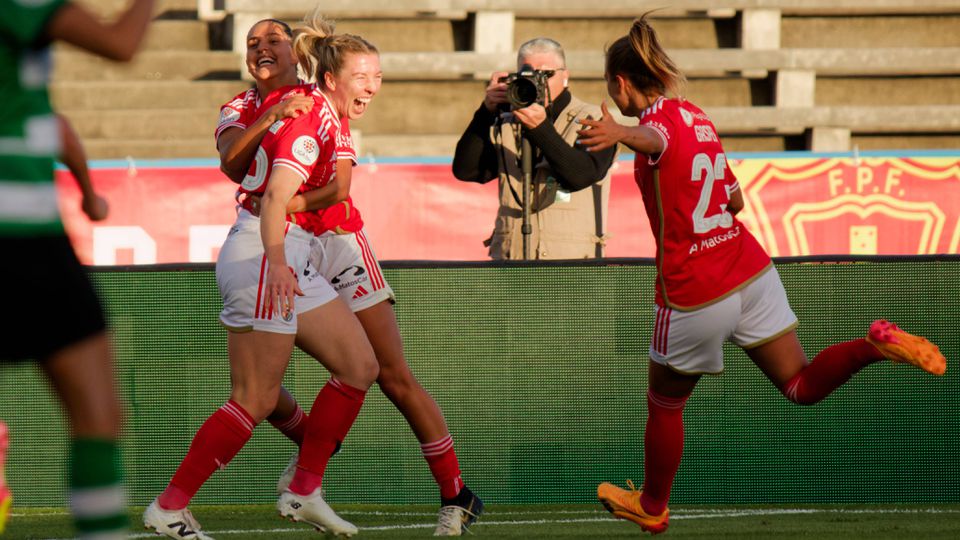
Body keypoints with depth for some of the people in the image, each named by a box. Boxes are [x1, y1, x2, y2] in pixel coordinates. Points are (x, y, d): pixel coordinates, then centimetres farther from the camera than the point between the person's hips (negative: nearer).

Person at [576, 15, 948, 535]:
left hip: (693, 293, -7)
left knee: (664, 404, 15)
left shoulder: (659, 116, -15)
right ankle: (875, 344, -17)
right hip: (750, 270, 7)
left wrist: (619, 133, -66)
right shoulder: (695, 115, 9)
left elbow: (653, 137, -44)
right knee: (801, 386, 7)